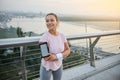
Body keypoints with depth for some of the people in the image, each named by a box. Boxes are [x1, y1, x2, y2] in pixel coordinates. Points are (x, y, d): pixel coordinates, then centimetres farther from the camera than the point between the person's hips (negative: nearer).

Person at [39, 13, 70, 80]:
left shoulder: (62, 35, -8)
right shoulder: (45, 37, -24)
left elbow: (68, 50, -5)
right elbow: (46, 57, -25)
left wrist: (57, 56, -22)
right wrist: (61, 55, -22)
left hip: (59, 65, 5)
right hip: (47, 67, -4)